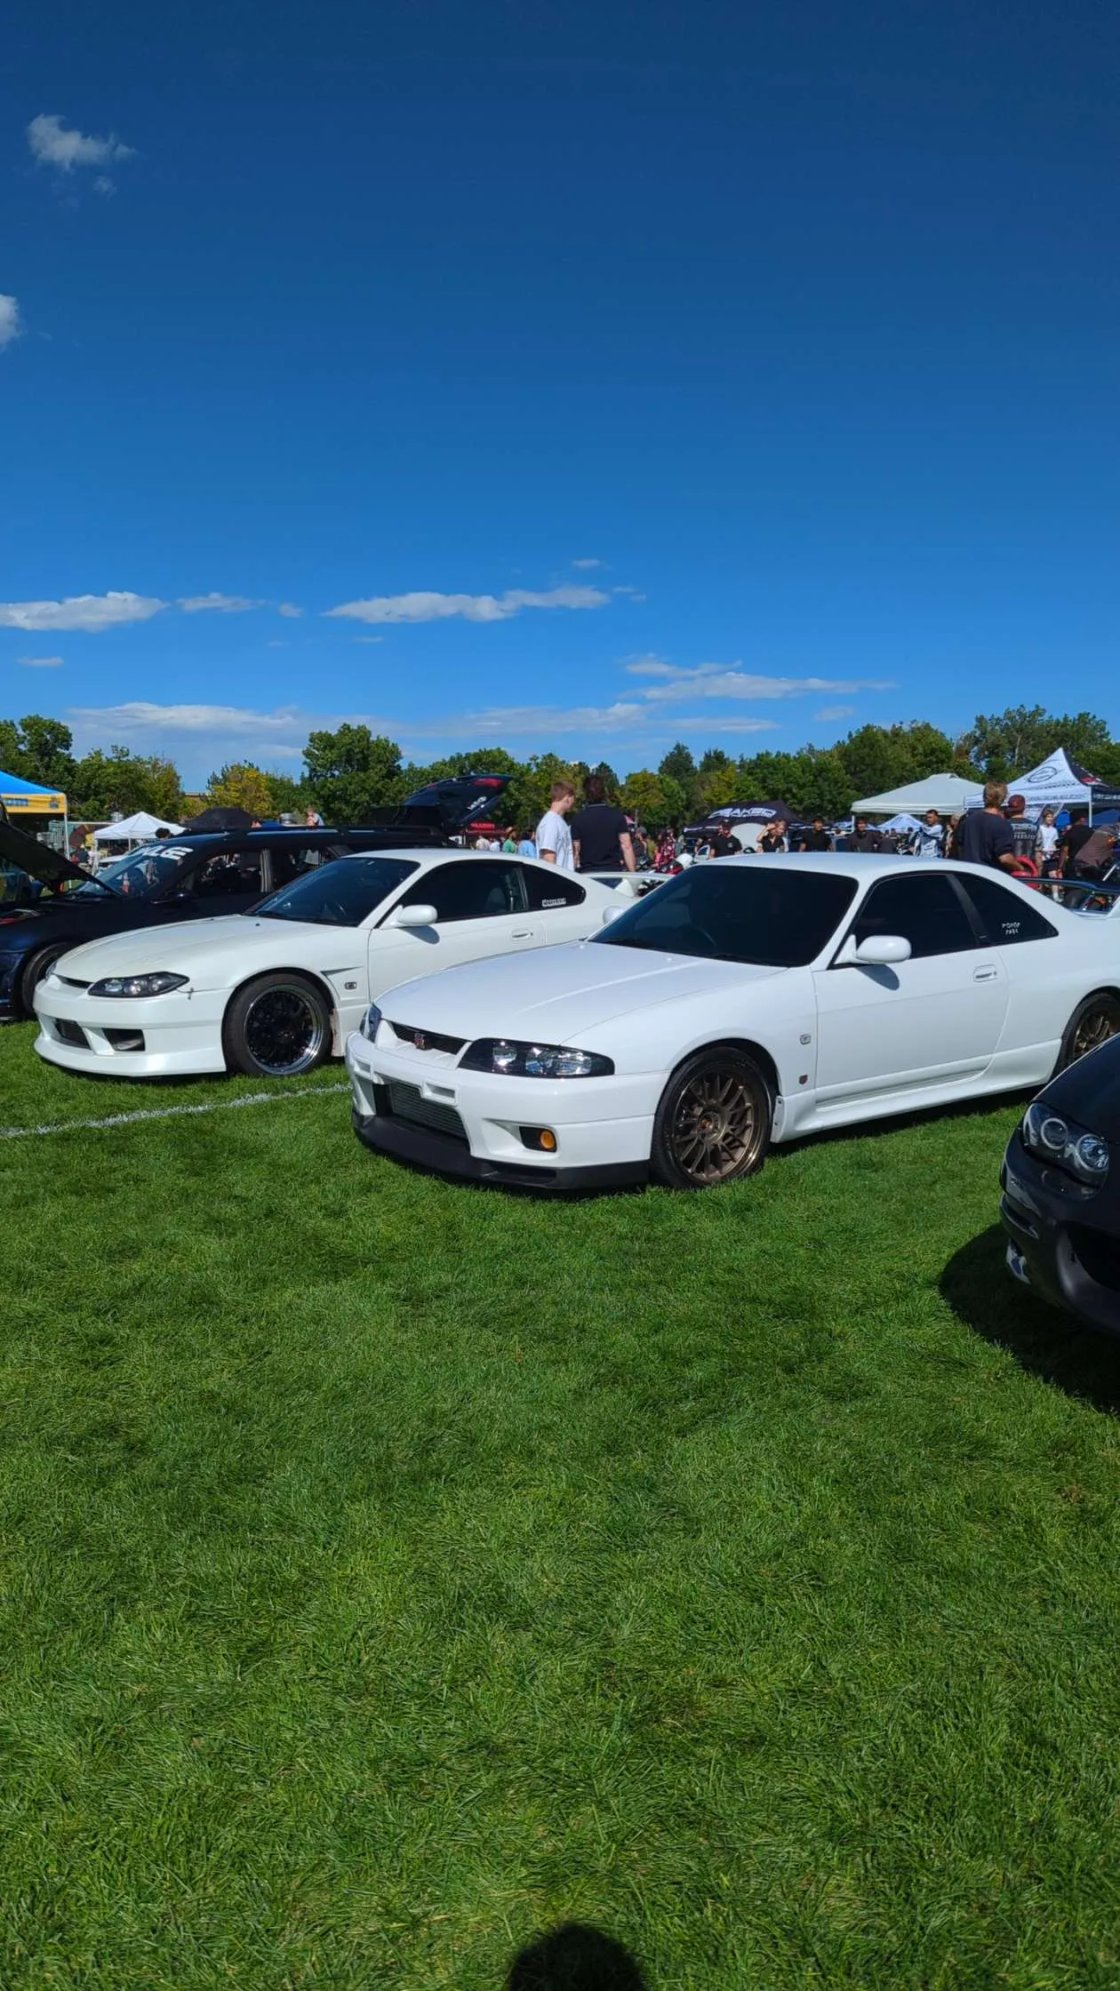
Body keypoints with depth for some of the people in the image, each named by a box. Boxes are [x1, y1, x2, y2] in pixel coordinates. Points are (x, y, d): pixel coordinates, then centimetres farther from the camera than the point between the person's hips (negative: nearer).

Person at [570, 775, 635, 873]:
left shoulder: (578, 819, -2)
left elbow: (576, 851, 0)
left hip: (587, 872, 0)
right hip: (614, 871, 0)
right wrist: (632, 874, 0)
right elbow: (627, 847, -3)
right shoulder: (617, 815, 0)